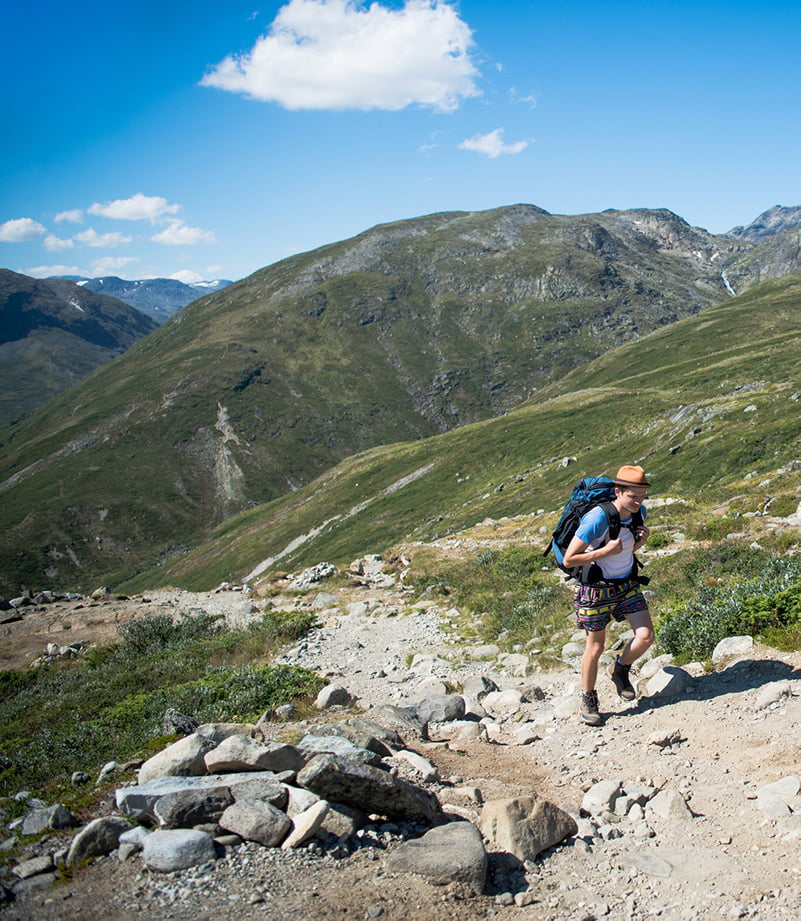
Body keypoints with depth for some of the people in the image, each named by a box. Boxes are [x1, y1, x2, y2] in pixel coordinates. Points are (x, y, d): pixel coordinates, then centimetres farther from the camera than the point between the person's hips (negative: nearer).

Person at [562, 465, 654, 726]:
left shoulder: (639, 512, -5)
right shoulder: (597, 519, -27)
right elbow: (569, 560, -24)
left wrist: (640, 541, -10)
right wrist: (606, 551, -31)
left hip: (627, 584, 6)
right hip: (596, 588, -6)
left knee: (646, 636, -6)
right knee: (596, 647, 4)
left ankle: (620, 670, 24)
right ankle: (588, 700, 25)